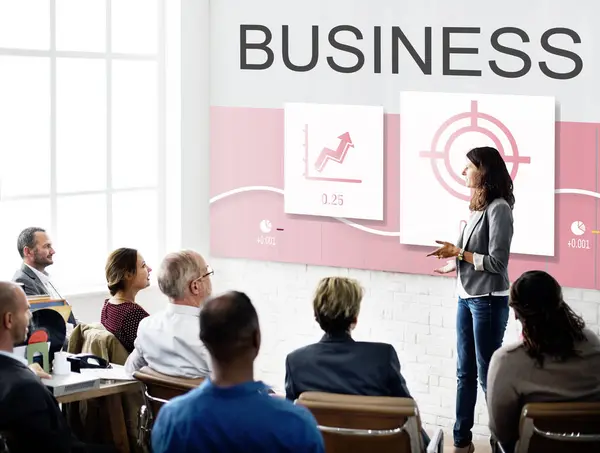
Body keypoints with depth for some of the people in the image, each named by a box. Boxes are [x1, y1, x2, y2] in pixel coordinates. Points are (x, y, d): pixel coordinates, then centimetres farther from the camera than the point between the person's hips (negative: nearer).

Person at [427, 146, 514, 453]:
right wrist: (456, 264, 10)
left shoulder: (498, 208, -16)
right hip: (466, 297, 8)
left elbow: (497, 262, -17)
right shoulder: (479, 206, 7)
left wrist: (458, 252, -13)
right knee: (465, 372, 13)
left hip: (488, 301, -8)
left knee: (488, 374, 0)